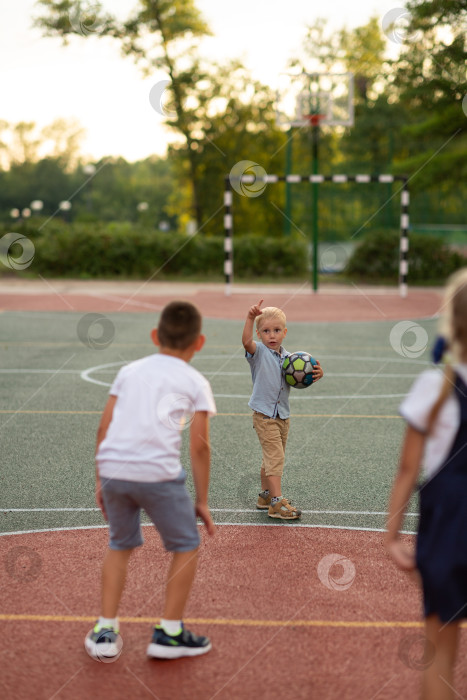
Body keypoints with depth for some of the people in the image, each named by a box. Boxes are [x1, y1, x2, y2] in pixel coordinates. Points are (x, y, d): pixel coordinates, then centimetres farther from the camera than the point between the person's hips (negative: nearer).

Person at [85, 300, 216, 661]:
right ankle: (169, 633, 17)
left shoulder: (129, 371, 20)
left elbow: (104, 428, 15)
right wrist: (202, 501, 11)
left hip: (112, 469, 4)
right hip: (158, 472, -4)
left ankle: (105, 632, 21)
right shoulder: (196, 383, 11)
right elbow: (200, 446, 5)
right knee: (186, 546, 16)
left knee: (121, 544, 25)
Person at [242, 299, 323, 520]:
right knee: (275, 456, -13)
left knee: (272, 457, 17)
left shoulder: (288, 358, 7)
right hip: (264, 414, -6)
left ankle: (265, 495, 32)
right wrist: (250, 318, -47)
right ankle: (277, 502, -12)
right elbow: (246, 341, -31)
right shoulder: (259, 352, -10)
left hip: (283, 415, 6)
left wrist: (316, 375, -12)